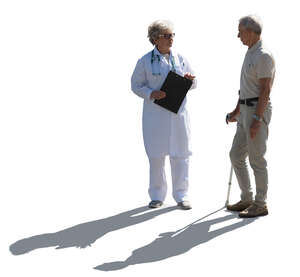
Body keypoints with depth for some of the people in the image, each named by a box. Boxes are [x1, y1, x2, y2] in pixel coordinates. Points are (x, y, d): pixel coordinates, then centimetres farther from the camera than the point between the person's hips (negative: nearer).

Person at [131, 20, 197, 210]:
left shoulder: (180, 59, 9)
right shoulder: (145, 61, 0)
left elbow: (193, 84, 16)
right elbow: (136, 85, 1)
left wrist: (189, 79, -8)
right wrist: (151, 93, -17)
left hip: (178, 114, 2)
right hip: (155, 114, -2)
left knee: (180, 154, 1)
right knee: (156, 155, 3)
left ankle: (181, 195, 10)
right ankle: (157, 196, 16)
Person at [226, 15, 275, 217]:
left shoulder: (263, 56, -15)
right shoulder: (251, 53, 16)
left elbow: (265, 90, -19)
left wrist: (257, 119, -22)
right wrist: (237, 111, 22)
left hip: (258, 111, -10)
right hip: (246, 110, 10)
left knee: (256, 159, -3)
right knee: (236, 155, 12)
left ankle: (260, 205, 6)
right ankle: (247, 199, 20)